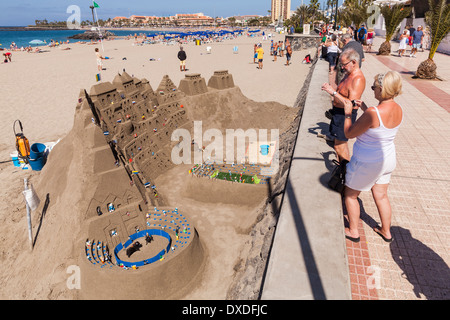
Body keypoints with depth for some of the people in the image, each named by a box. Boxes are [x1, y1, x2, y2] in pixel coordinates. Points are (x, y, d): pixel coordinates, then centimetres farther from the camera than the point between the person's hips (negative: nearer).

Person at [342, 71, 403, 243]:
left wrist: (347, 113, -7)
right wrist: (365, 109, 12)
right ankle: (386, 231, 41)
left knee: (350, 195, 15)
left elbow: (349, 133, -20)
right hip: (387, 159, 8)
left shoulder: (373, 113, -31)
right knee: (381, 196, 24)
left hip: (367, 163, -8)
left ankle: (353, 231, 29)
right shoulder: (398, 109, -5)